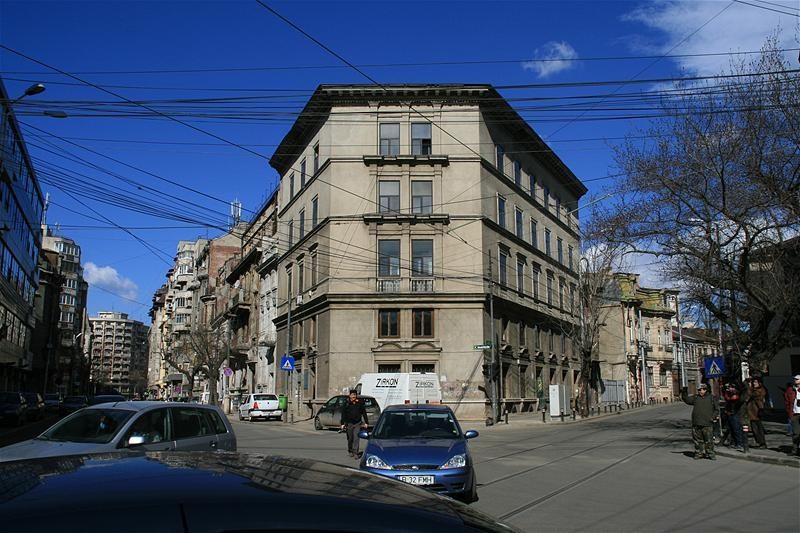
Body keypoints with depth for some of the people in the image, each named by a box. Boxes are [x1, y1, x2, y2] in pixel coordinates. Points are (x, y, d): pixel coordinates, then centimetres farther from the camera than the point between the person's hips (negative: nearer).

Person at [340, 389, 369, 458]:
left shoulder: (359, 403, 1)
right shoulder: (346, 403, -1)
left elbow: (364, 413, 8)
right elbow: (343, 414, 2)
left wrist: (366, 422, 6)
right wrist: (343, 423, -3)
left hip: (357, 423, 0)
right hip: (349, 423, 0)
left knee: (356, 438, -10)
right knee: (350, 438, 10)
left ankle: (355, 452, -7)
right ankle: (350, 451, 29)